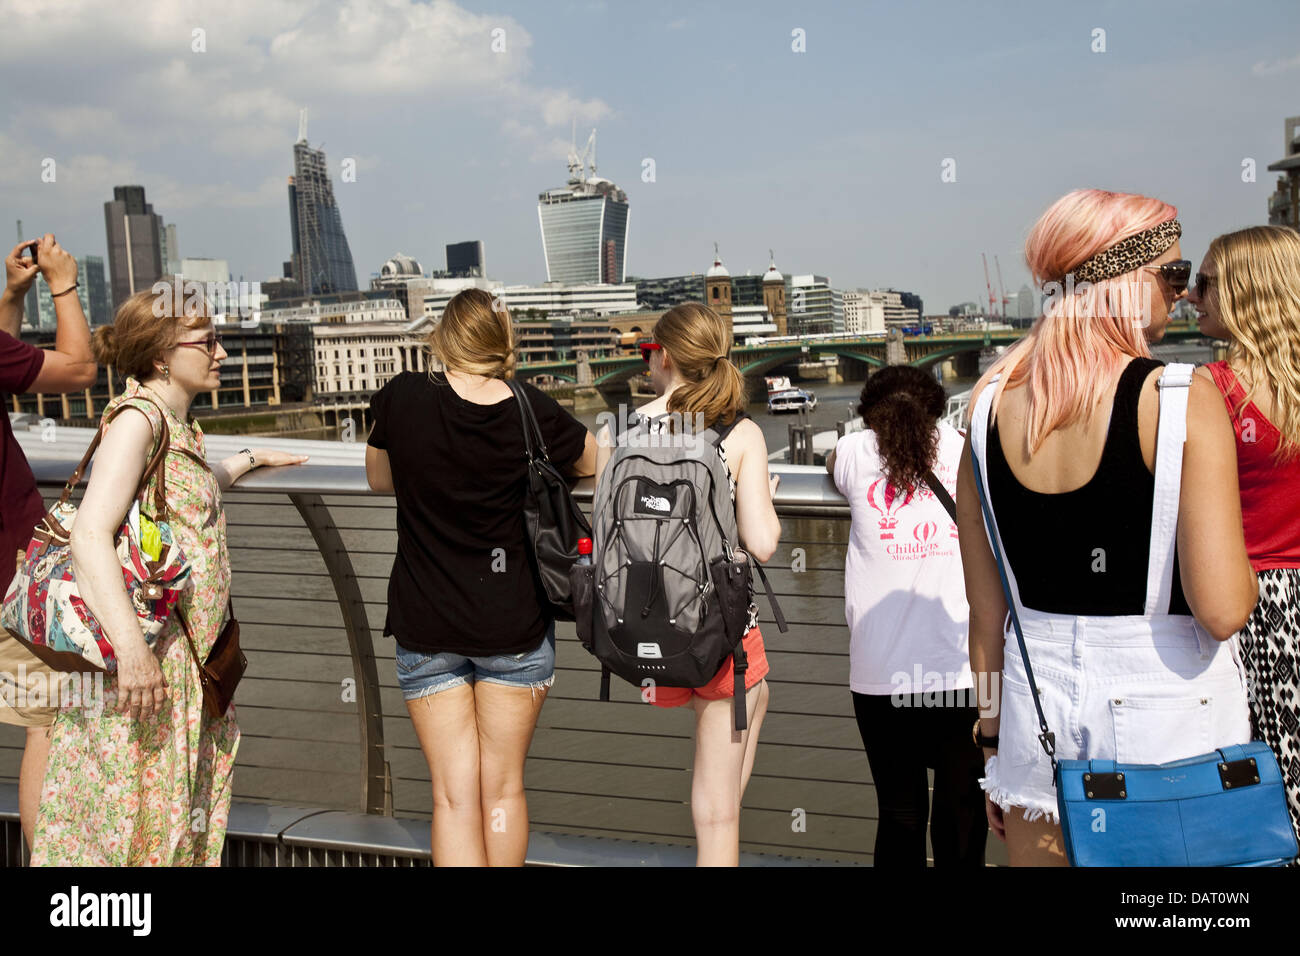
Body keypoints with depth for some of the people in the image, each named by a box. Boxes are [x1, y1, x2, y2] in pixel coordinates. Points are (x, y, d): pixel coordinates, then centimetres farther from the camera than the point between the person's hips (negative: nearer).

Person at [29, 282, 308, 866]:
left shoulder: (177, 422, 12)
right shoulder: (137, 419, -16)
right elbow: (90, 535, -27)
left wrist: (247, 460, 48)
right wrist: (130, 648, -35)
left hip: (187, 658, 10)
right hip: (143, 662, -10)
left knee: (182, 807, 17)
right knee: (130, 819, -1)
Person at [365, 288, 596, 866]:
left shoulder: (402, 399, -9)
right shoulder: (533, 412, -9)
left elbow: (380, 480, 9)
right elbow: (597, 461, 9)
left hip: (426, 628, 0)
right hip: (515, 625, 0)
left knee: (454, 796, 4)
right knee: (503, 789, 13)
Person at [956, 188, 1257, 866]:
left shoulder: (990, 403, -1)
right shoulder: (1182, 400, -14)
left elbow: (986, 611, 4)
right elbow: (1222, 610, -20)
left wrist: (994, 736, 14)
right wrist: (1248, 574, 3)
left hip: (1036, 699, 4)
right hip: (1165, 708, -4)